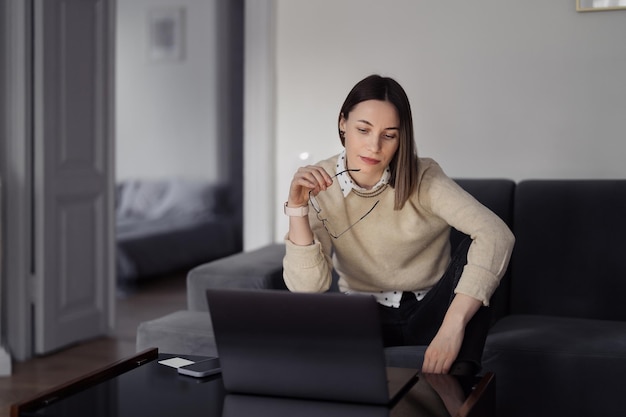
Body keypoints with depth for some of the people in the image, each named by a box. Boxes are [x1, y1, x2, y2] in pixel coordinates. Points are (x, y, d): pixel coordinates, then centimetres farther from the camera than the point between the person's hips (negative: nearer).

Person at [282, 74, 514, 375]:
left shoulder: (422, 178, -16)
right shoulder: (318, 184, -11)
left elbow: (496, 234, -32)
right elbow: (307, 287, -18)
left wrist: (452, 327, -44)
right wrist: (297, 208, -31)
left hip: (430, 310, 0)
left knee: (474, 248, -28)